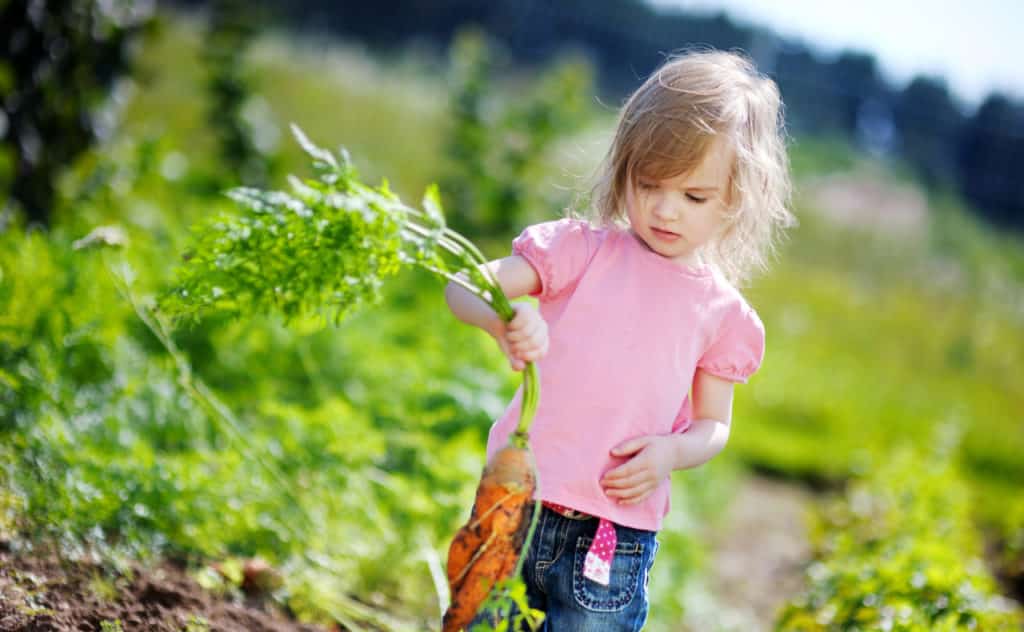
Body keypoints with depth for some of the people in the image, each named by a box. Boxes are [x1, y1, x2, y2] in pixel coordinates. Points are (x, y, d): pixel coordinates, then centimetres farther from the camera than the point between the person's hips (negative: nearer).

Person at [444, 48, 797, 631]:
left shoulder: (724, 314, 5)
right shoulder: (581, 250, 1)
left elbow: (714, 424, 14)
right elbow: (465, 286, -8)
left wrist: (672, 452, -9)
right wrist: (505, 317, -31)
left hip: (616, 543, 0)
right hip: (515, 510, 0)